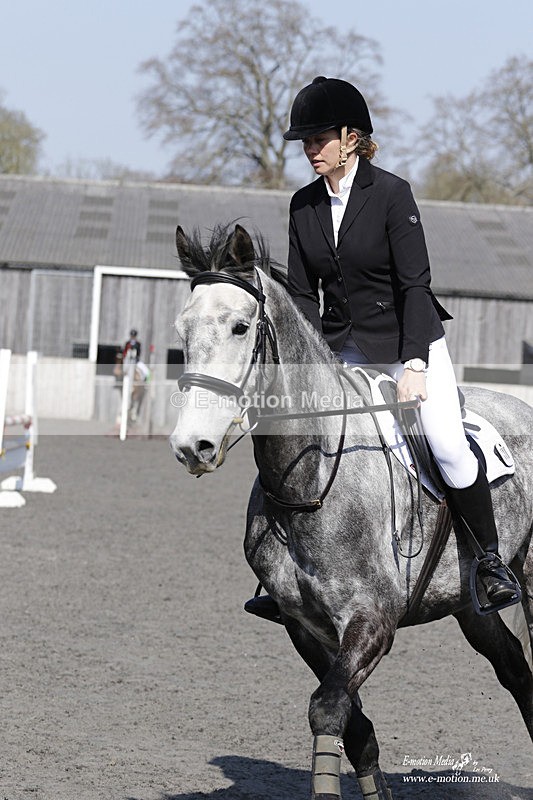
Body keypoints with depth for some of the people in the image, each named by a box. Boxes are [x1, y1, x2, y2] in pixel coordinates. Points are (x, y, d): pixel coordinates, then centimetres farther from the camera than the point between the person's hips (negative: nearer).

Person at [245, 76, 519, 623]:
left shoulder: (391, 193, -12)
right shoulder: (303, 206, 2)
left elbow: (415, 284, -15)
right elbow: (303, 293, 4)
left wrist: (414, 364, -22)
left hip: (410, 341, -5)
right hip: (343, 350, 5)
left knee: (449, 446, -21)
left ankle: (492, 561, -3)